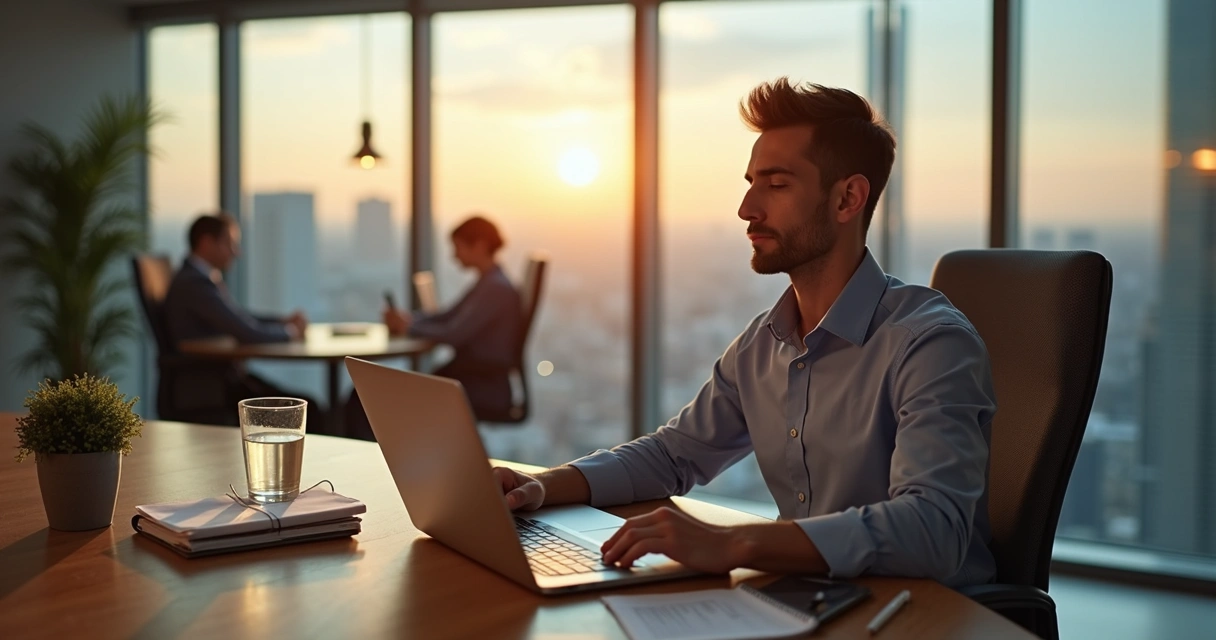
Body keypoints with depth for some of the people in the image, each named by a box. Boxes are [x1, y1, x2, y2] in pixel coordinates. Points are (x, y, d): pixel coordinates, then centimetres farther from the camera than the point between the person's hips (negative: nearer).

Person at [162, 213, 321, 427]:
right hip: (205, 389, -10)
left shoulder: (203, 278, 12)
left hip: (226, 376, 10)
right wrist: (289, 332, -7)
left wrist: (284, 321, 5)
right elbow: (245, 332, -25)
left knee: (305, 406, -2)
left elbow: (240, 319, 22)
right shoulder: (195, 283, -19)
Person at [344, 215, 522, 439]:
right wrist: (408, 318, 1)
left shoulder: (497, 288, -15)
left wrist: (410, 328, -8)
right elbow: (446, 318, 19)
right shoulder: (486, 284, 17)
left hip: (485, 391, -10)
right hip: (465, 377, 10)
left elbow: (453, 335, -22)